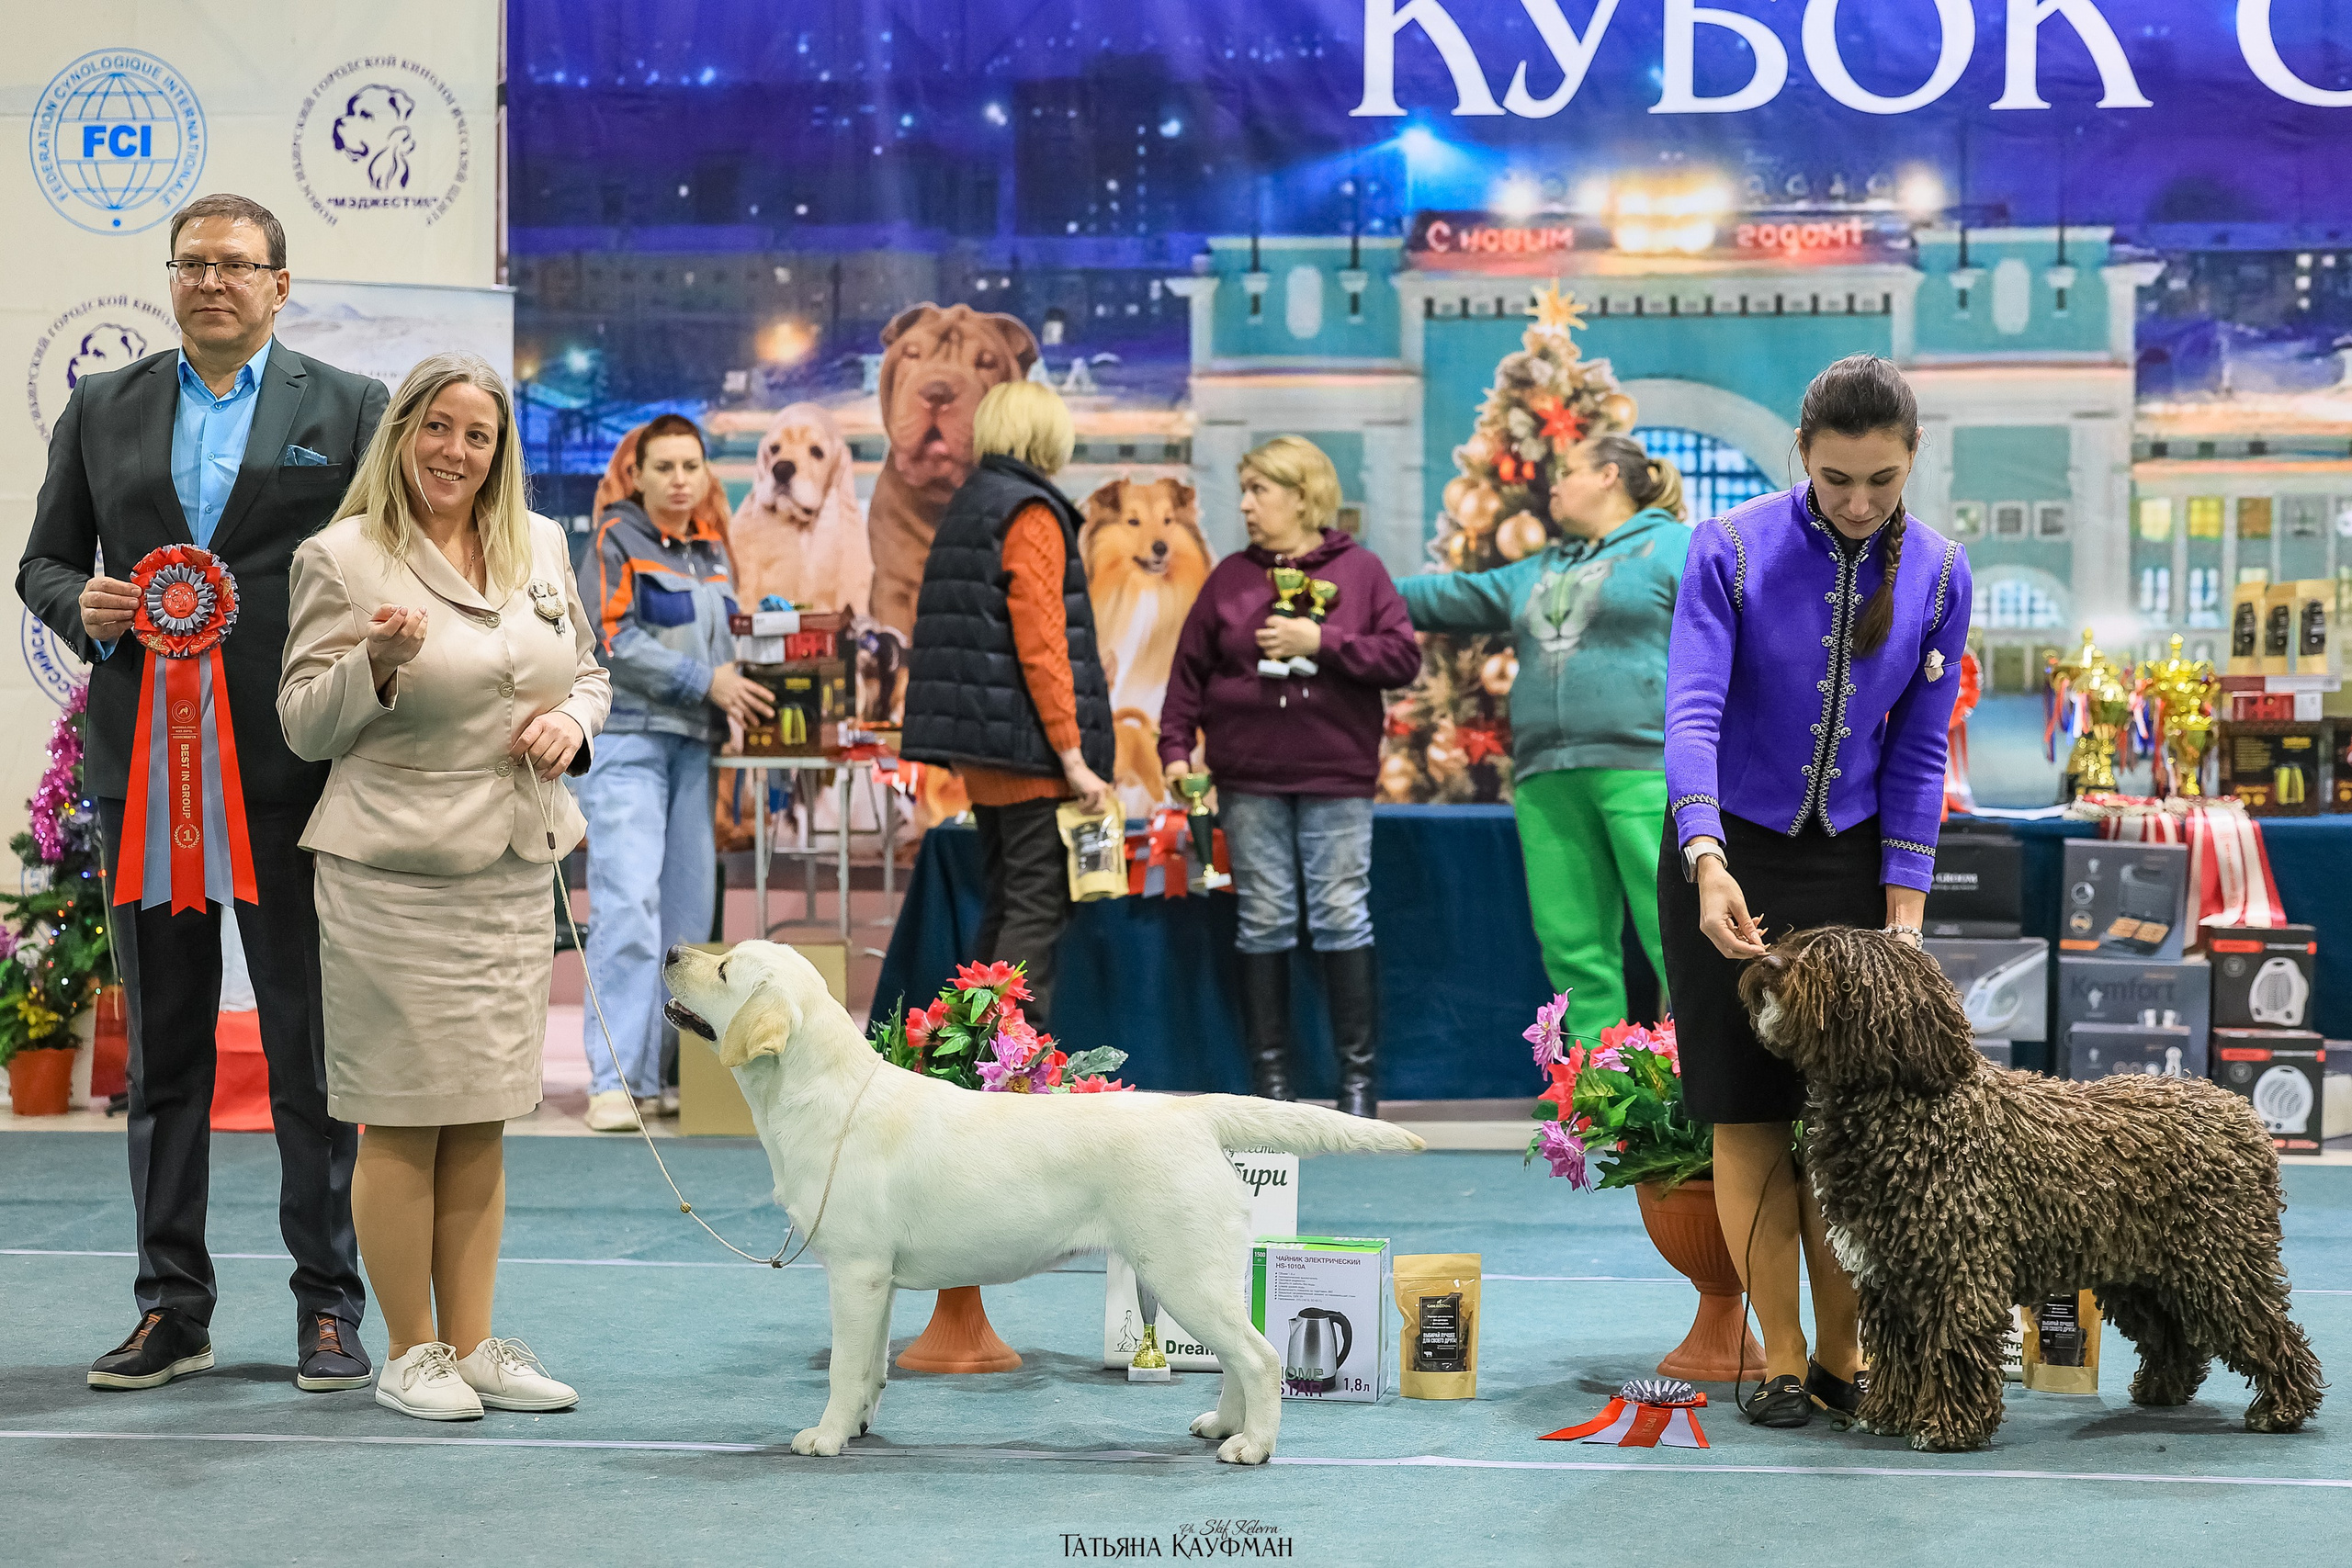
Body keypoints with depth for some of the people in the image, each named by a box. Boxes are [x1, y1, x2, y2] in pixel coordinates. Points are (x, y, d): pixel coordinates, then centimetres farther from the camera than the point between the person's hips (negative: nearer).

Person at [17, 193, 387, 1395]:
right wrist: (82, 607, -7)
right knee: (163, 1052, 9)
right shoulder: (101, 411, 13)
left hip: (291, 767, -3)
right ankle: (171, 1307, 17)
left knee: (312, 1052, 1)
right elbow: (43, 560, 16)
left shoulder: (348, 412, 5)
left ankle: (329, 1308, 10)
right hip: (146, 766, 3)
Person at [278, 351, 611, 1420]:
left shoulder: (541, 547, 11)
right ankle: (410, 1354, 11)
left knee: (482, 1121, 11)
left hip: (515, 871, 6)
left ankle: (473, 1345, 19)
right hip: (394, 878, -5)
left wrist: (572, 721, 0)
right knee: (403, 1120, -1)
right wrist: (378, 663, -23)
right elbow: (304, 725, -5)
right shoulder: (342, 557, -5)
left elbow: (589, 671, 22)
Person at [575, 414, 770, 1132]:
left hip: (692, 745, 7)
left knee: (688, 911, 4)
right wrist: (707, 682, -16)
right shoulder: (615, 540, -2)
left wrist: (742, 688, 4)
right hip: (627, 741, -7)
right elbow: (615, 644, -12)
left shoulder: (710, 549, 17)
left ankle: (661, 1074, 9)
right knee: (629, 905, -15)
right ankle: (614, 1081, -14)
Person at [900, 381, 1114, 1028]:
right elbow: (1041, 645, -17)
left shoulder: (965, 507, 17)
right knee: (1038, 907, -7)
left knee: (1006, 903, 14)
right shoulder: (1031, 513, -10)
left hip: (979, 747, 9)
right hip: (1028, 746, -9)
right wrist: (1073, 755, -18)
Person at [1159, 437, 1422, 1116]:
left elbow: (1403, 657, -4)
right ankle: (1272, 1078, 10)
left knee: (1343, 919, -2)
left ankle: (1358, 1078, 5)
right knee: (1264, 923, 4)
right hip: (1248, 779, 2)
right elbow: (1189, 670, 9)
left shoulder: (1359, 570, 3)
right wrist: (1175, 748, -1)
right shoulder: (1231, 577, 9)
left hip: (1336, 778, -2)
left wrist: (1321, 642, -12)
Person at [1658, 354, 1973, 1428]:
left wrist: (1904, 913, -6)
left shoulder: (1938, 574, -3)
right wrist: (1708, 864, -37)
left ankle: (1843, 1357, 9)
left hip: (1854, 859, 2)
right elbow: (1692, 713, -22)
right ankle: (1781, 1360, 7)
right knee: (1750, 1116, -1)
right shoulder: (1730, 552, -14)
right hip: (1731, 856, -2)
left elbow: (1917, 757, 1)